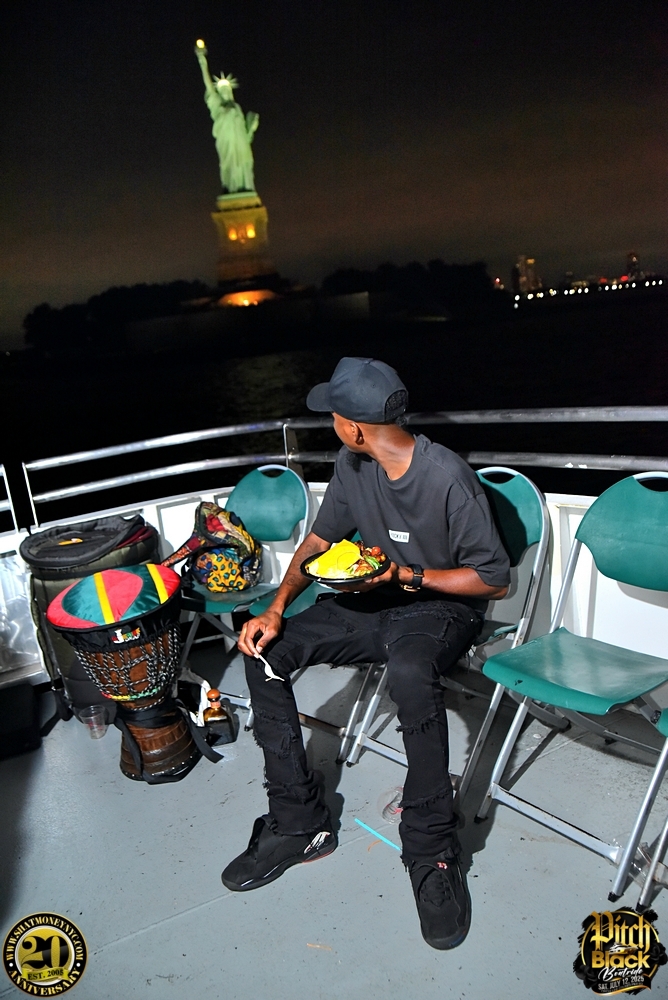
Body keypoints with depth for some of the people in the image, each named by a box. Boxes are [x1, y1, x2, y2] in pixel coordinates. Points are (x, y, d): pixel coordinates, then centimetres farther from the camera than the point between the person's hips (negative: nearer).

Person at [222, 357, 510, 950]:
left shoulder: (448, 479, -22)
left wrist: (405, 576, -22)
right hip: (372, 603, 7)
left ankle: (432, 849, -19)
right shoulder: (353, 466, -2)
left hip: (442, 608, -6)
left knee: (409, 671, -41)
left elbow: (495, 580, -15)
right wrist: (277, 607, -7)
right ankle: (298, 821, -2)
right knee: (264, 650, -11)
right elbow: (320, 540, 8)